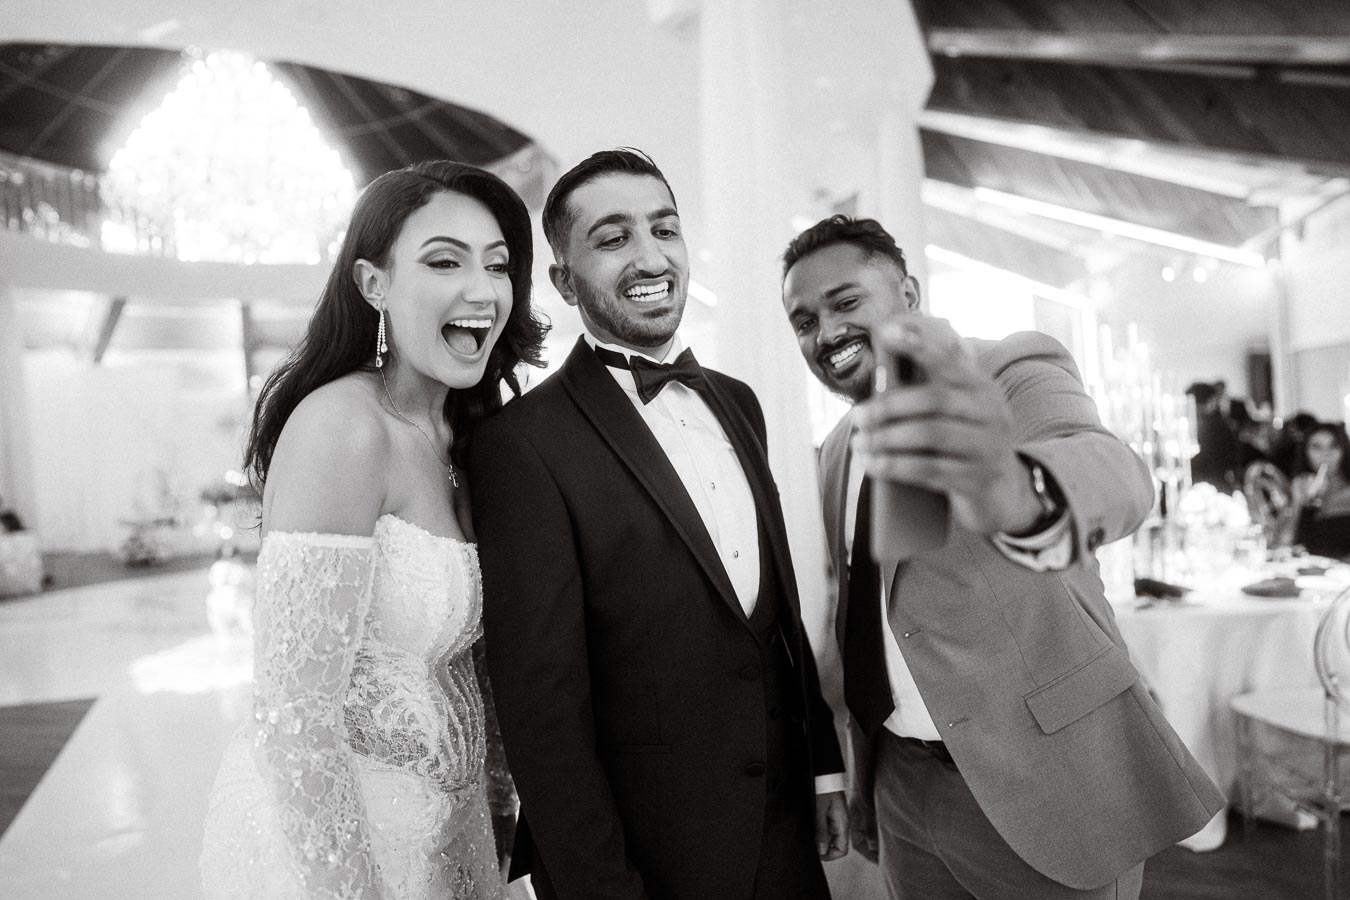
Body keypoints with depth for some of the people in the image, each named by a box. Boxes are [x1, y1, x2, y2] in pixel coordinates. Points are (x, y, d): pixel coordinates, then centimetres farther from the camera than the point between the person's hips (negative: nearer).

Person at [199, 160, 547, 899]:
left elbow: (451, 655, 9)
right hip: (322, 836, -7)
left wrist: (496, 805, 7)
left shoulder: (455, 438, 3)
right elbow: (292, 713, -23)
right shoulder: (341, 424, -21)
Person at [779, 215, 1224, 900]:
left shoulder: (1016, 370, -13)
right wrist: (848, 776, 12)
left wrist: (1016, 494, -57)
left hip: (1044, 780, -5)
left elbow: (1113, 474, -34)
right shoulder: (837, 452, 7)